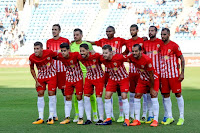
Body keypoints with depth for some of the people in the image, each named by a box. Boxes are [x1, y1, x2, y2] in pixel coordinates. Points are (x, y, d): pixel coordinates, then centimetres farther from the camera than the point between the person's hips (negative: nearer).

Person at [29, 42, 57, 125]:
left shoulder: (49, 53, -26)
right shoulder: (32, 58, -18)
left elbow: (57, 56, -3)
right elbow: (32, 69, -1)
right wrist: (36, 81, -2)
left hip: (51, 75, -2)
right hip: (41, 76, 2)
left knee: (51, 94, -9)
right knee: (40, 94, -2)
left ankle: (51, 117, -3)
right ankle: (41, 118, 3)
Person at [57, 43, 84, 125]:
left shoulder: (75, 55, -25)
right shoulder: (60, 56, -14)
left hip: (78, 78, -4)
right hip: (69, 78, 4)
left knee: (79, 97, -4)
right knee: (68, 97, 3)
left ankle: (81, 118, 3)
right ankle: (67, 118, 9)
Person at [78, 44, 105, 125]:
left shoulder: (96, 56, -26)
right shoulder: (80, 58, -14)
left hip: (99, 78, -4)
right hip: (89, 78, 4)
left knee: (99, 98, -6)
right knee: (86, 98, -2)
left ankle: (101, 118, 7)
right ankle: (88, 119, 6)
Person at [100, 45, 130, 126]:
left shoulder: (119, 57, -29)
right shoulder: (102, 59, -17)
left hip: (123, 78, -4)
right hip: (112, 79, 4)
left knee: (124, 97, -13)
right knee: (107, 97, -5)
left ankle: (127, 119, -5)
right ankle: (108, 119, 5)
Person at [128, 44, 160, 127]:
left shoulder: (147, 60, -31)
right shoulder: (131, 57, -15)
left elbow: (151, 75, -25)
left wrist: (152, 88, -20)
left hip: (153, 79, -6)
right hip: (142, 79, 6)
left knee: (154, 97, -14)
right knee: (137, 96, -1)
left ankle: (155, 120, -11)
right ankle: (137, 120, 4)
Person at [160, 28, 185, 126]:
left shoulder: (174, 46, -6)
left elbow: (182, 59, -6)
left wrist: (182, 73, -11)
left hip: (174, 74, -5)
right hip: (164, 75, 5)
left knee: (178, 94, -1)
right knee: (165, 96, 5)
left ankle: (181, 117, 5)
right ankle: (170, 117, 13)